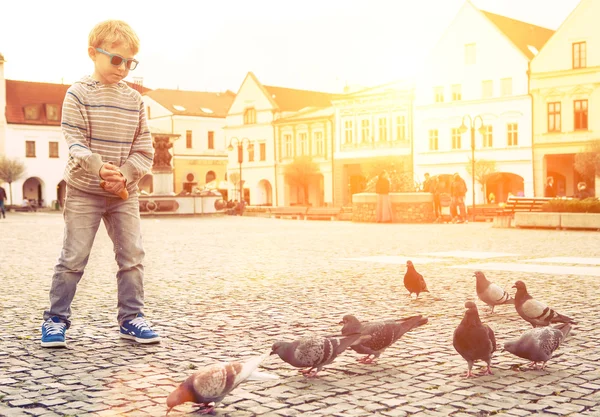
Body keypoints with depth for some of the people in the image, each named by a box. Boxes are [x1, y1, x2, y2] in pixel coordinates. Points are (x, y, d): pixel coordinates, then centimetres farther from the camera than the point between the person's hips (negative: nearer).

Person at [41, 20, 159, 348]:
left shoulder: (134, 99, 5)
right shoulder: (79, 93, -7)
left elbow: (144, 149, 3)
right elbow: (74, 142, -14)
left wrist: (125, 174, -13)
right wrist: (100, 167, -31)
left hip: (124, 193, 4)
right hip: (84, 191, -4)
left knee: (132, 256, 3)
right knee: (73, 257, 0)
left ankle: (131, 318, 14)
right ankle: (56, 319, 13)